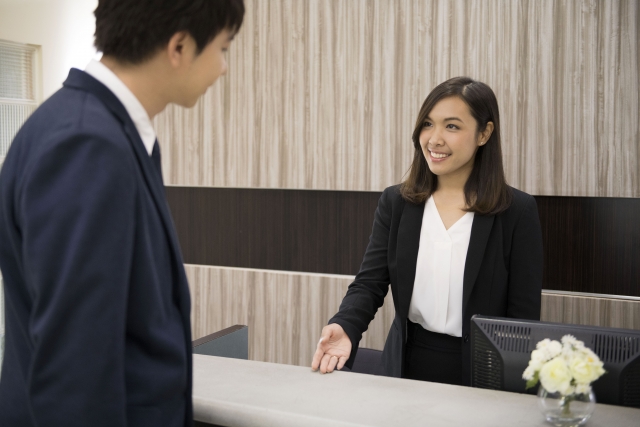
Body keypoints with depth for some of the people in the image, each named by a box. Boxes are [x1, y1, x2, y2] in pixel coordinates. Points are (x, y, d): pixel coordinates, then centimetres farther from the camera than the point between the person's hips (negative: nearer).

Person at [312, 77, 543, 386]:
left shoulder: (518, 212, -3)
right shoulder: (395, 203, 5)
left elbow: (524, 314, -2)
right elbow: (369, 283, -1)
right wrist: (344, 327, -21)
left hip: (480, 375, -1)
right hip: (407, 365, 2)